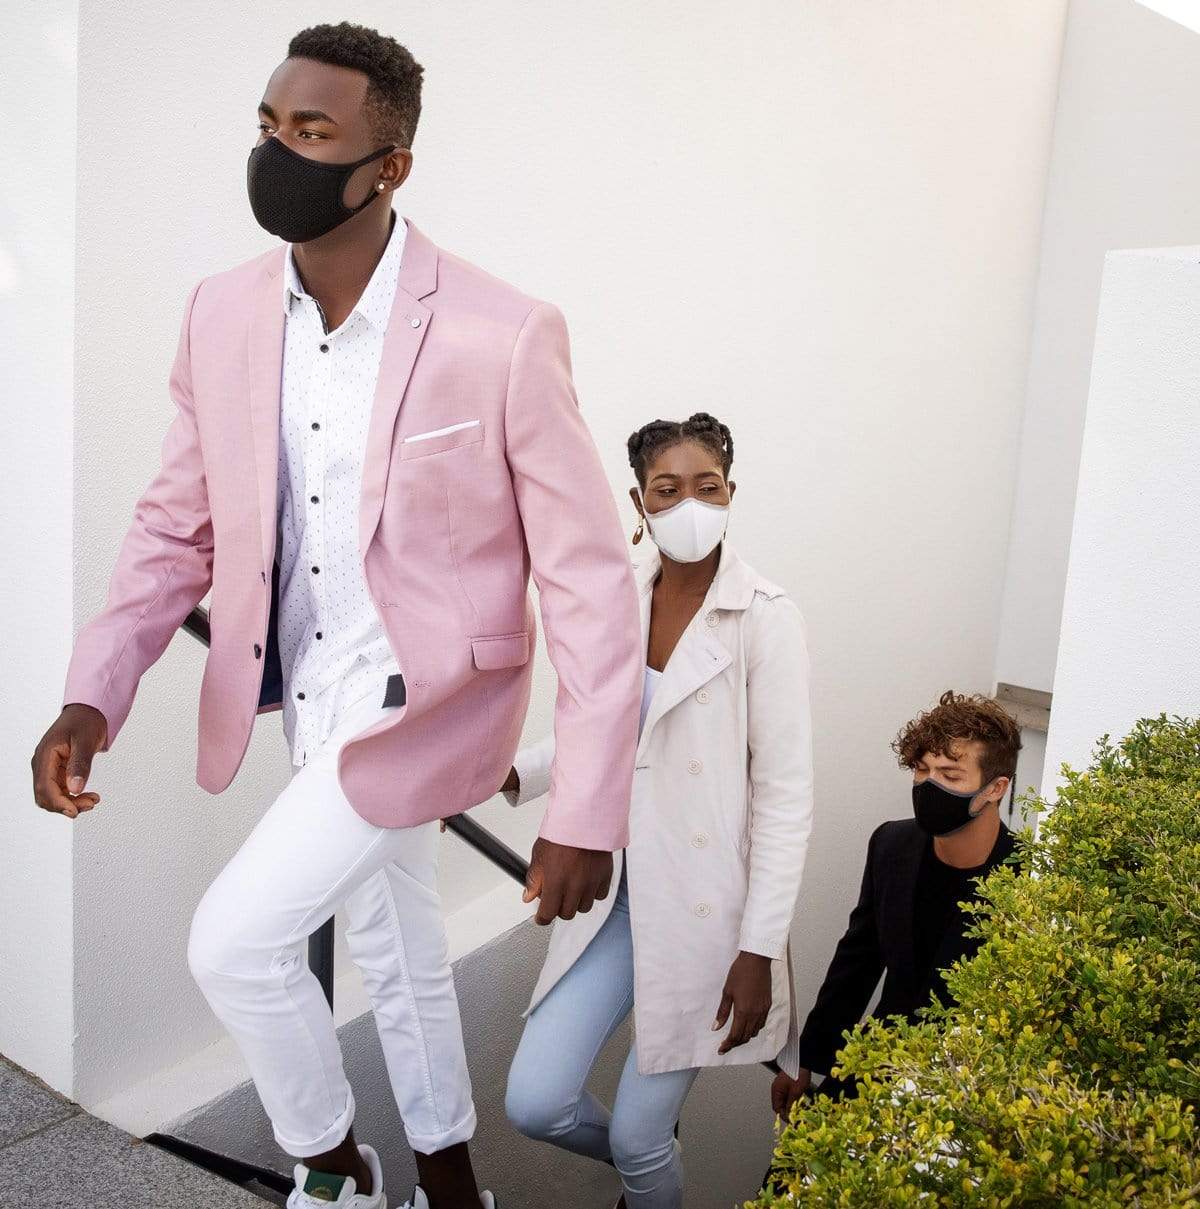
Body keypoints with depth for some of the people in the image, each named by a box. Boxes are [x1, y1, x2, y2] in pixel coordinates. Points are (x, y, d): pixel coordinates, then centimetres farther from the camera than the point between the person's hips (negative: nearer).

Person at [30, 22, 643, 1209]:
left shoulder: (503, 336, -22)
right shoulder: (222, 313, -5)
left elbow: (590, 583, -18)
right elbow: (177, 523, 4)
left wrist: (584, 816, -18)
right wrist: (92, 695, -9)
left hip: (425, 700, -6)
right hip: (311, 701, 6)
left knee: (232, 939, -8)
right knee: (397, 953, 21)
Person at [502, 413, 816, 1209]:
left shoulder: (765, 618, -14)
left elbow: (787, 795, -13)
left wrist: (760, 950, -15)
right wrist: (512, 775, -5)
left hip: (704, 903, -4)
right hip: (614, 892, 5)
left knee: (638, 1137, 6)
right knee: (535, 1104, 4)